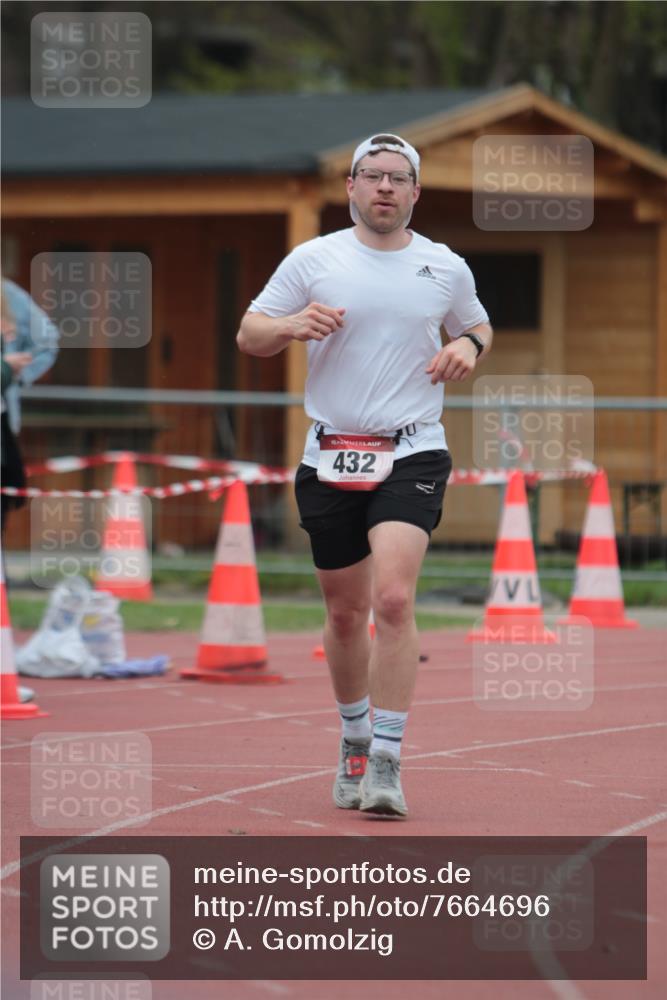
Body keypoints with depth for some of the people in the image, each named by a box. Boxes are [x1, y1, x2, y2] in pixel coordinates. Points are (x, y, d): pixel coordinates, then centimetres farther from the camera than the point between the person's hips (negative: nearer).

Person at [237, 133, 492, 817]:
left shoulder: (445, 268, 7)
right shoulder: (313, 260, 3)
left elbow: (477, 326, 24)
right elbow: (248, 336, 6)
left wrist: (468, 346, 0)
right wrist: (291, 326, -15)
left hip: (412, 454, -1)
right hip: (330, 455, 1)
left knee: (394, 599, -19)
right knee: (345, 612, 9)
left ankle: (386, 764, -17)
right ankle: (355, 739, 32)